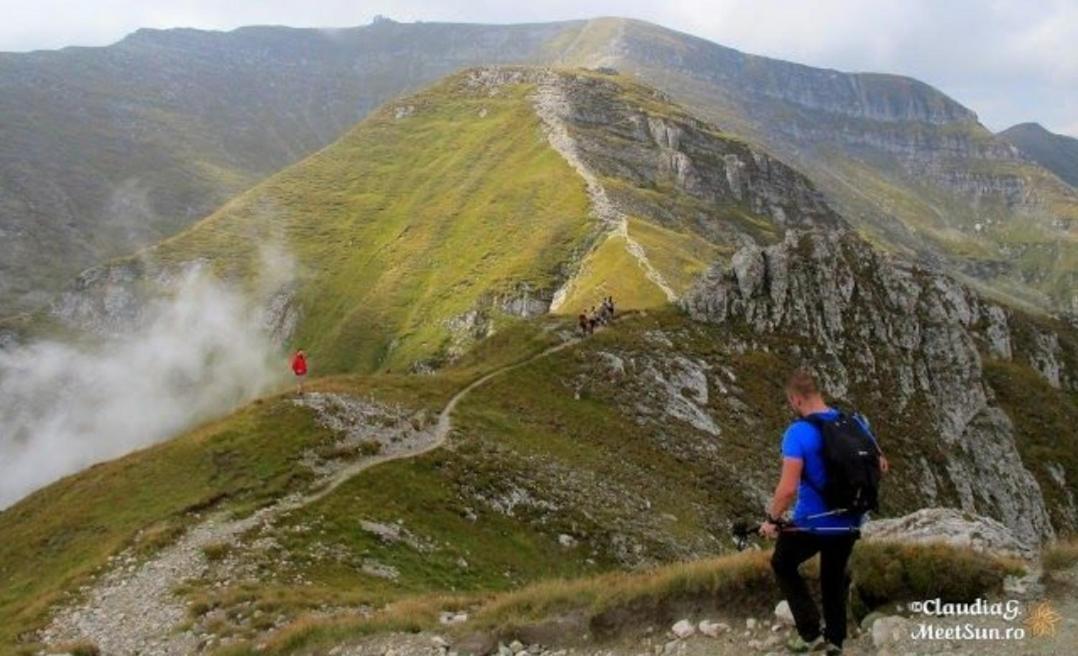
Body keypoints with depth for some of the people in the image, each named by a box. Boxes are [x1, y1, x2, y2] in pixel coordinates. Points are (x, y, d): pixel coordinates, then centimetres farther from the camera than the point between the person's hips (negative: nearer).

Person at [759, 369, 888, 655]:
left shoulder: (798, 432, -22)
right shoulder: (856, 423, -2)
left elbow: (787, 489, -27)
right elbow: (880, 466, 9)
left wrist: (772, 520, -12)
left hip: (812, 523, -6)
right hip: (850, 523, 6)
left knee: (782, 565, 21)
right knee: (834, 576, 27)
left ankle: (811, 633, 15)